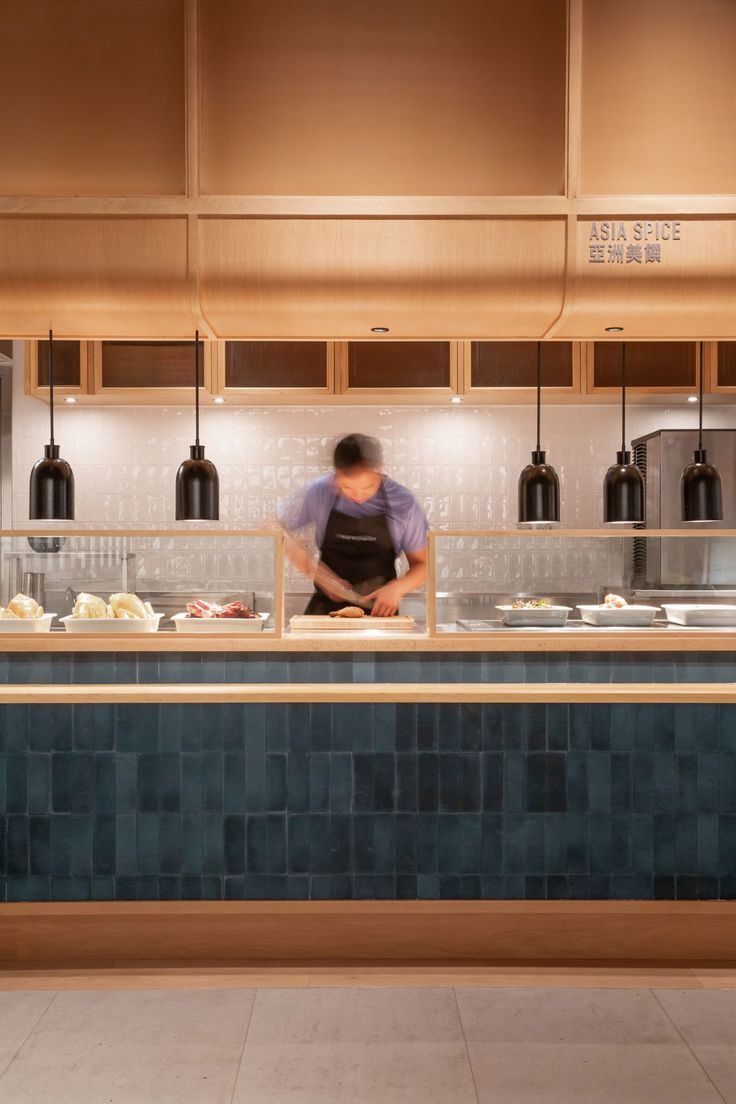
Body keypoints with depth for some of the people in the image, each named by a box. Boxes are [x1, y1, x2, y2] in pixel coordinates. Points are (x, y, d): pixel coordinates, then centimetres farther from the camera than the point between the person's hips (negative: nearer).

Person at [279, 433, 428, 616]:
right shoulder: (319, 492, -6)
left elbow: (421, 564, 3)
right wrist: (313, 570, -9)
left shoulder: (403, 503, -6)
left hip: (379, 611, 0)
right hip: (327, 607, 1)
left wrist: (397, 588, -16)